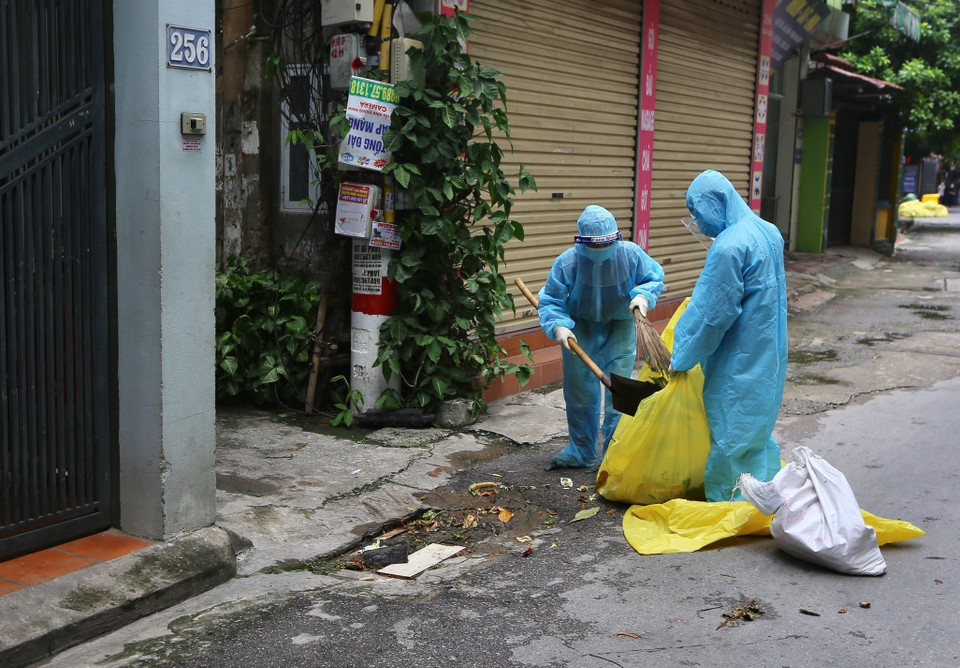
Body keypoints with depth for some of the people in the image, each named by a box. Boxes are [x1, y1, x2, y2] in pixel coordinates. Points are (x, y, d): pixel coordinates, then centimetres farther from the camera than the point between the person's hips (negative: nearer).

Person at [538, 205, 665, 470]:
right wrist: (558, 327, -35)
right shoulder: (567, 261, -24)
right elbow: (550, 301, -17)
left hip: (620, 328, 0)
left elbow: (654, 277, -3)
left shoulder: (631, 254, -21)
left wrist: (643, 296, -23)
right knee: (579, 391, 10)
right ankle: (581, 451, 27)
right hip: (580, 329, 1)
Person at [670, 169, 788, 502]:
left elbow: (712, 315, -19)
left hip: (739, 361, -9)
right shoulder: (768, 231, 6)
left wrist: (682, 358, -7)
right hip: (769, 351, 9)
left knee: (729, 437, 2)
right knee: (758, 430, 19)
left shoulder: (728, 247, -23)